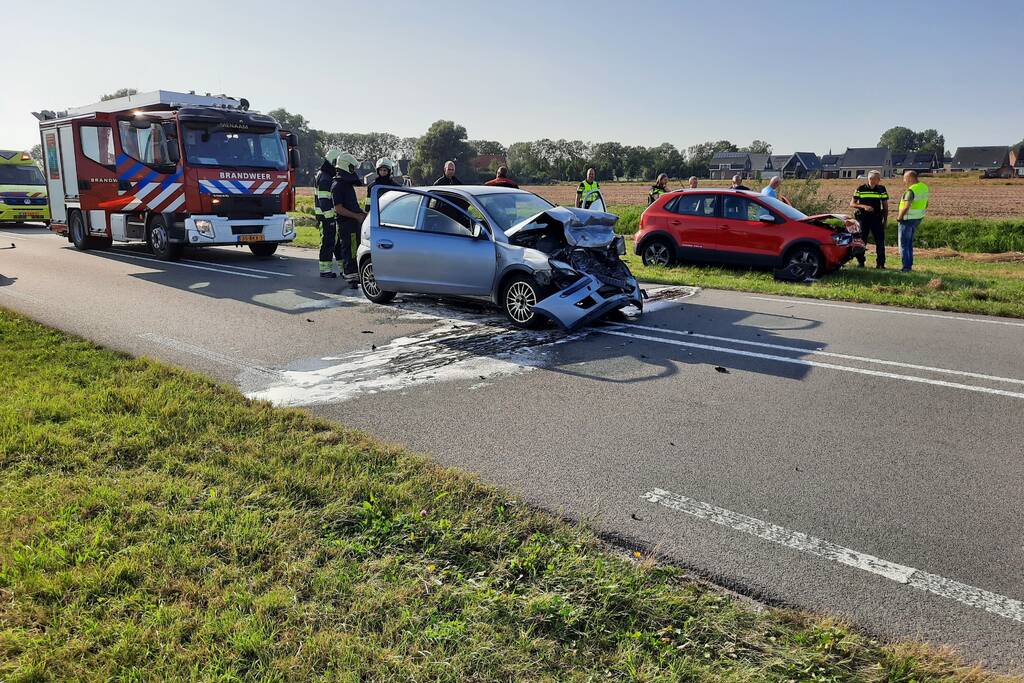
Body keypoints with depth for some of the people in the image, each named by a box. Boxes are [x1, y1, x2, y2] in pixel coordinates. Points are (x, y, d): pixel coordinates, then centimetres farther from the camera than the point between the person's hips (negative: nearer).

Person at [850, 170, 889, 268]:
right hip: (863, 218, -1)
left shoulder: (882, 189, 6)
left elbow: (885, 206, 11)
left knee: (880, 241, -3)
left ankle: (880, 263, 4)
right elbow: (852, 204, 0)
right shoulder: (861, 189, 2)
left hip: (877, 219, 1)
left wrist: (885, 219, 4)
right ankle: (860, 262, 12)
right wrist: (863, 206, -16)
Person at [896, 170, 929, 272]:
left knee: (904, 243, -1)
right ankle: (909, 264, 24)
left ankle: (906, 266, -1)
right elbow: (925, 205, 16)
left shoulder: (911, 190, -21)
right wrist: (921, 213, 20)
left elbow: (906, 207, -28)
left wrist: (899, 217, -16)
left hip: (908, 219, -9)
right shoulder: (924, 187, 9)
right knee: (909, 242, 19)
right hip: (918, 218, 9)